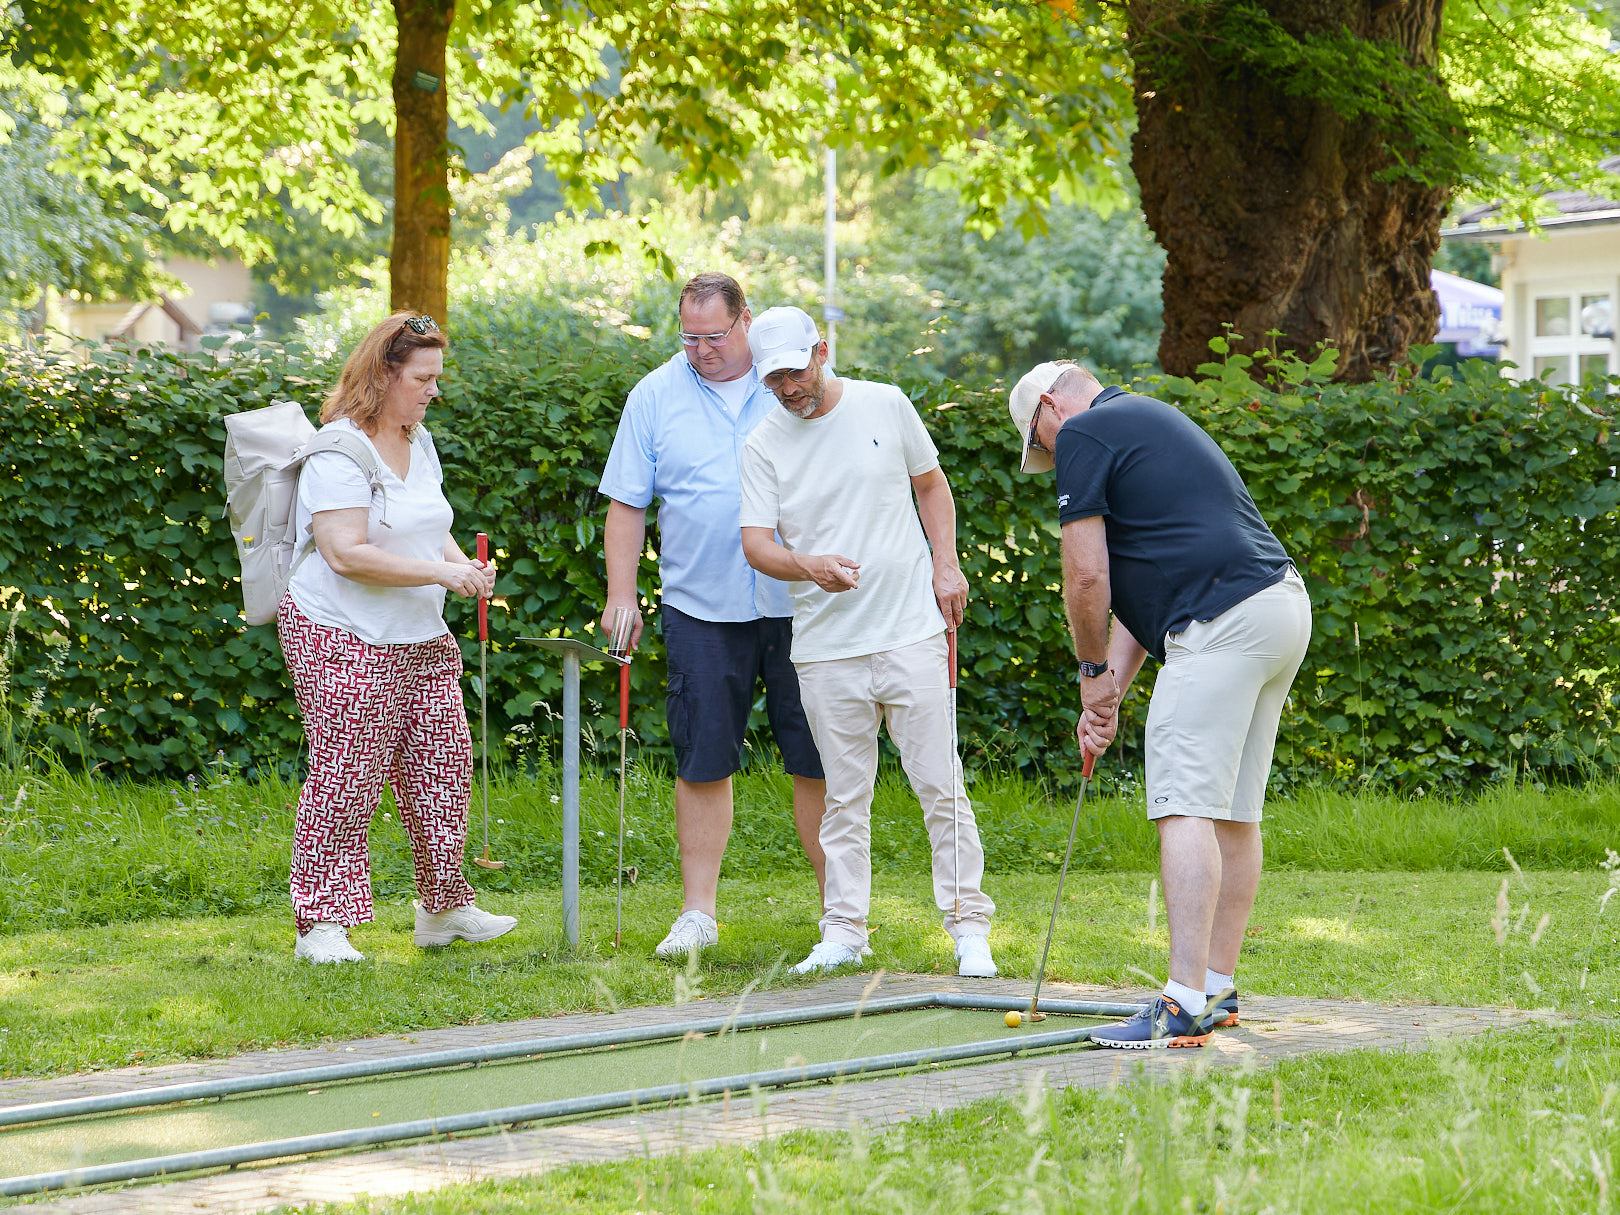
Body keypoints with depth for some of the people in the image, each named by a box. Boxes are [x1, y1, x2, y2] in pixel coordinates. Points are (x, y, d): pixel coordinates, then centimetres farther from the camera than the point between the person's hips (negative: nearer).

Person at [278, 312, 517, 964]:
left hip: (421, 641, 9)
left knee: (443, 770, 10)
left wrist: (465, 565, 1)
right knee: (344, 781, -7)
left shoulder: (419, 442, 13)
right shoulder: (340, 452, -16)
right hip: (344, 641, -9)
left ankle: (443, 909, 23)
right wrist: (441, 573, -23)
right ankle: (321, 924, -1)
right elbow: (346, 554, -23)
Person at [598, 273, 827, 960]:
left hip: (799, 606, 0)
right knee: (703, 763, 1)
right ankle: (698, 911, 9)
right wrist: (621, 595, -1)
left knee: (817, 762, 2)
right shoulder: (655, 396, 5)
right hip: (702, 611, 0)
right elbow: (627, 504, 6)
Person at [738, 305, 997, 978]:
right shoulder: (763, 445, 1)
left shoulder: (884, 405, 4)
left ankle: (969, 925, 3)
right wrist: (808, 564, -25)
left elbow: (931, 484, 16)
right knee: (845, 796, 4)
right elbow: (756, 543, -5)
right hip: (825, 645, 1)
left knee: (939, 783, -3)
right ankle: (844, 929, 13)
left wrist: (946, 564, 4)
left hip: (911, 629, 0)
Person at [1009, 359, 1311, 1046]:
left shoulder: (1083, 435, -1)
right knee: (1235, 811, 14)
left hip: (1221, 623, -10)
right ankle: (1218, 989, 19)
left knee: (1187, 807, -12)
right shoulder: (1149, 421, 28)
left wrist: (1093, 669, 9)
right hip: (1283, 606, 10)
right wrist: (1112, 686, 21)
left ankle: (1184, 1005, -18)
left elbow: (1087, 576, -6)